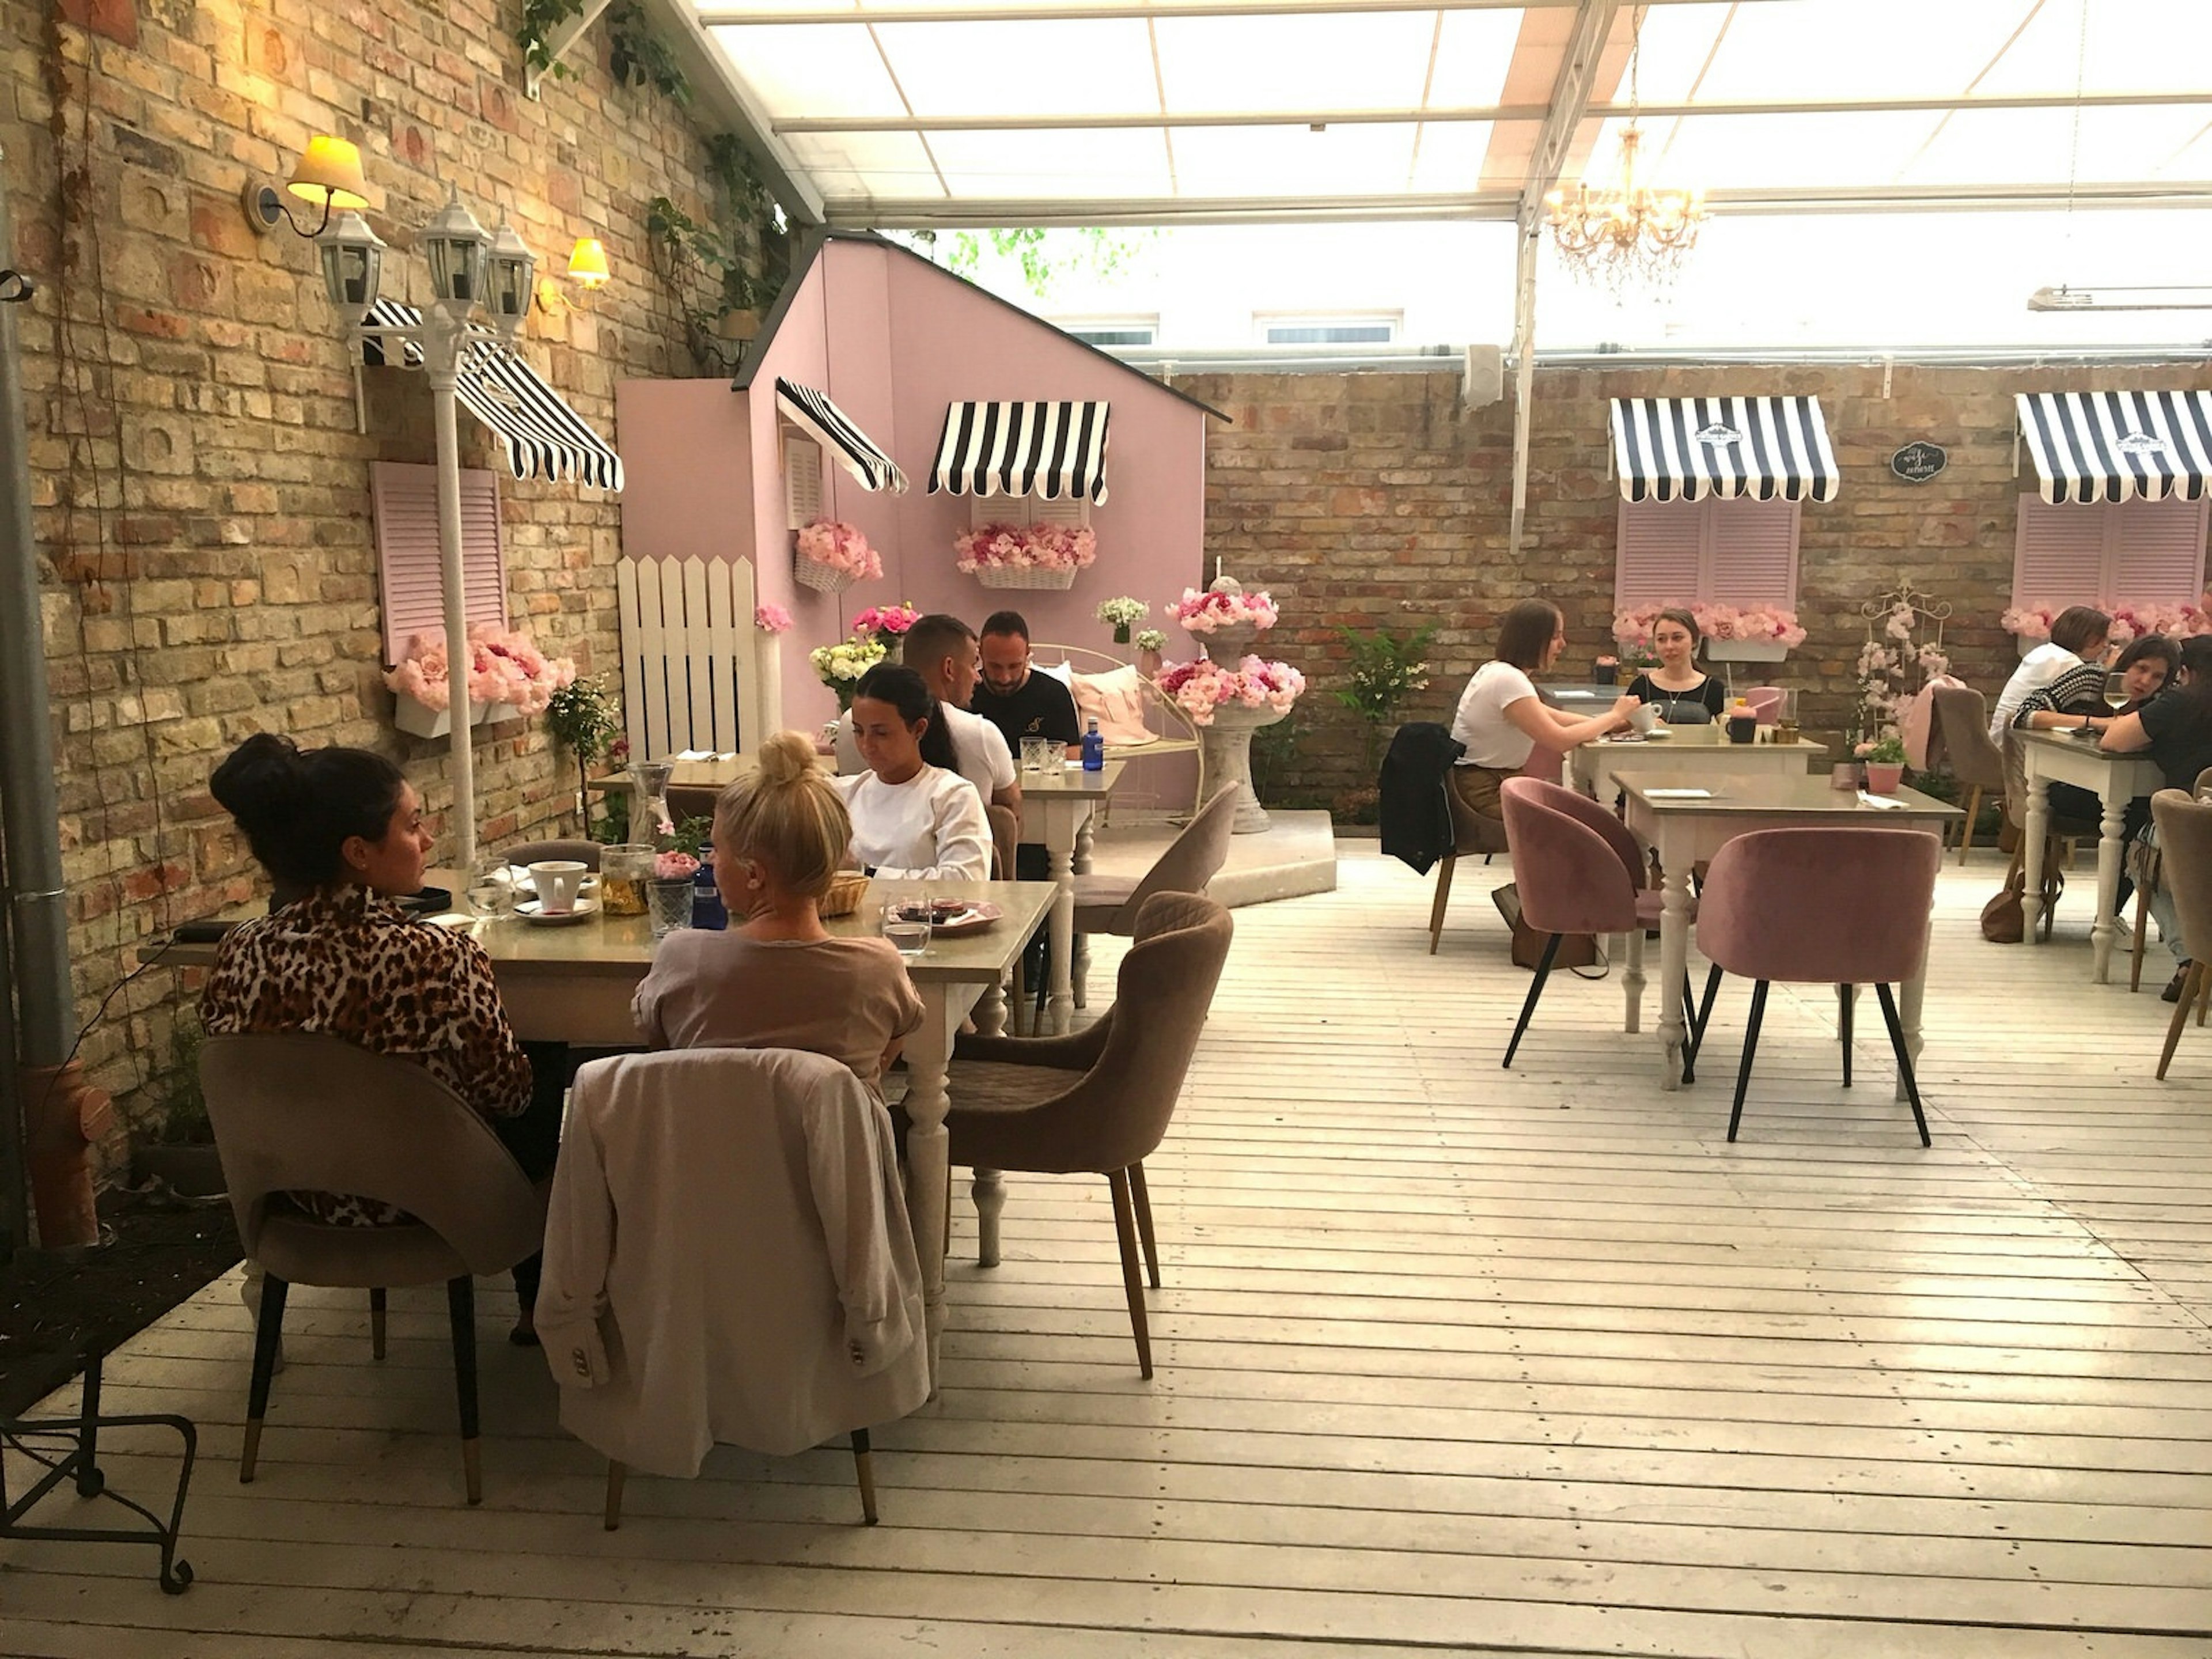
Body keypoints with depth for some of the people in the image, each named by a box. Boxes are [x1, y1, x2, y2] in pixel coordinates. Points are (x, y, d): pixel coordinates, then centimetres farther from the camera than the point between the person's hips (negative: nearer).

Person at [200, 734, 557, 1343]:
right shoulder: (436, 958, -31)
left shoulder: (238, 956, -15)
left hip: (303, 1195, 6)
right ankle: (542, 1302, 37)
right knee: (555, 1072, 21)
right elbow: (506, 1092, -18)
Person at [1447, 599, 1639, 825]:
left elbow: (1548, 716, 16)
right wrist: (1614, 716, -7)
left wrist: (1607, 723, 4)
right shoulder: (1508, 680, -20)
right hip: (1484, 791, -10)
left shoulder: (1498, 670, 10)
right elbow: (1560, 739, -20)